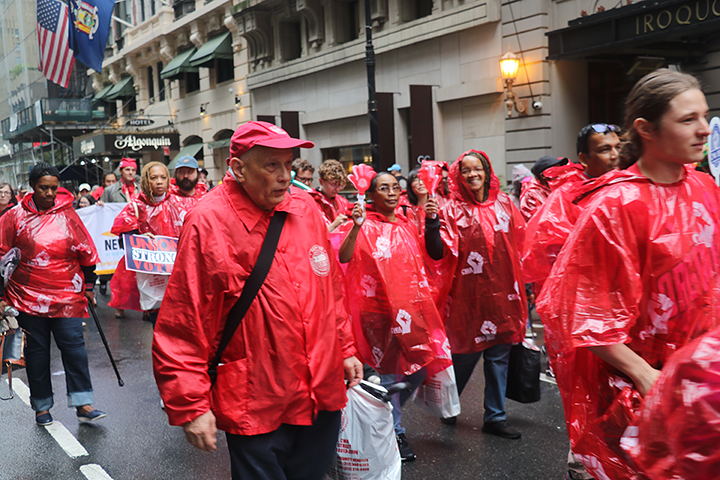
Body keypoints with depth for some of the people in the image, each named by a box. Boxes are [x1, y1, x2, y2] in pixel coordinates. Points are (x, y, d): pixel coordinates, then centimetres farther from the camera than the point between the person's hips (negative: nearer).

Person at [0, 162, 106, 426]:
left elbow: (86, 252, 9)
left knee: (74, 346, -4)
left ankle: (83, 404, 1)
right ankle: (42, 407, 21)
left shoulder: (67, 214, 2)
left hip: (67, 296, 0)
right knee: (36, 351, 8)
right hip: (28, 297, 0)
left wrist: (88, 286, 10)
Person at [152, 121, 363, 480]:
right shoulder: (207, 224, -15)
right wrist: (191, 406, -13)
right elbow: (182, 326, -13)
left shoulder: (305, 209, 2)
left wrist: (344, 349, 17)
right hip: (255, 407, -5)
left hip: (323, 395, 6)